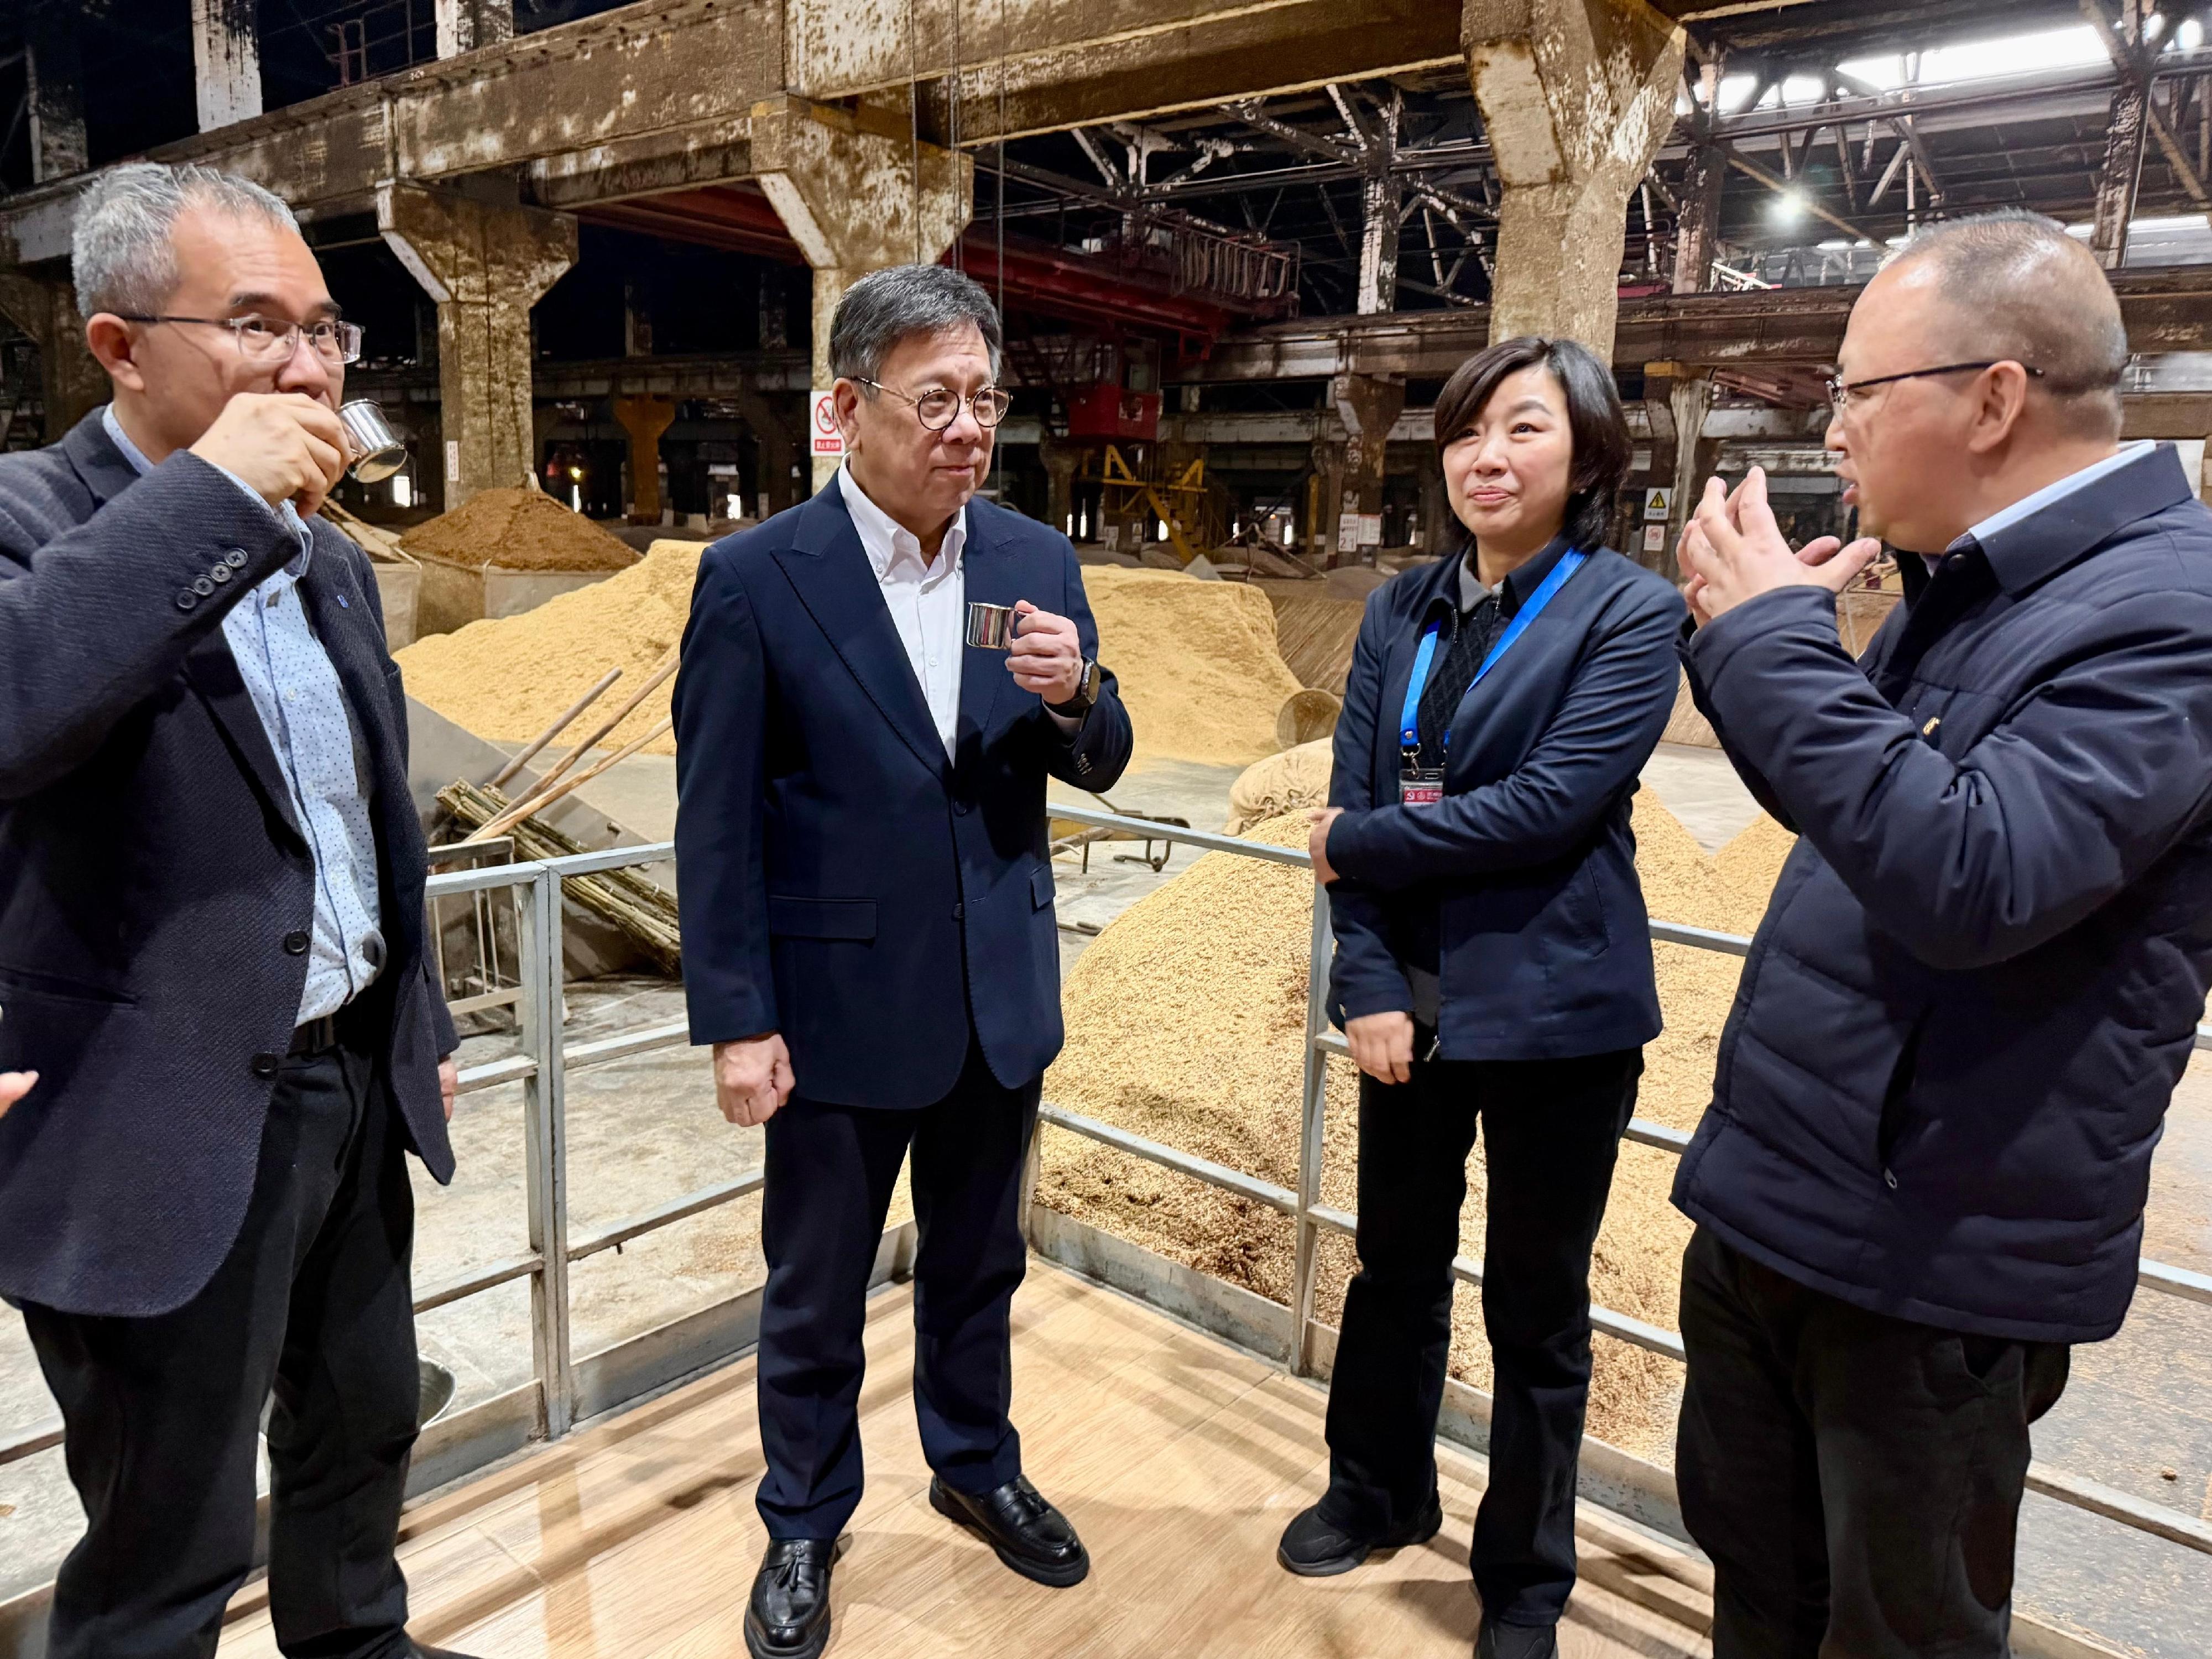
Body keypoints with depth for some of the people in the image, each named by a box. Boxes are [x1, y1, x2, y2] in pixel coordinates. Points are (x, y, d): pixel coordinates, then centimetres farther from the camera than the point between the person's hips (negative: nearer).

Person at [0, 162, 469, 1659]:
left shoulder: (330, 561, 8)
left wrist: (421, 1025, 19)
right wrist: (213, 495, -31)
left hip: (356, 1088, 8)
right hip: (170, 1139, -7)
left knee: (367, 1427, 26)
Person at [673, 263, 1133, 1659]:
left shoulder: (1038, 562, 0)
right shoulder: (756, 578, -12)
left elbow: (1098, 768, 6)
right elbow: (717, 823, -10)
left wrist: (1075, 693, -17)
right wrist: (736, 1022, -11)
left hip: (1001, 995, 4)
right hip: (840, 1005, -3)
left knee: (979, 1265, 22)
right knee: (815, 1294, 15)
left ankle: (978, 1466, 47)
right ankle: (805, 1525, 39)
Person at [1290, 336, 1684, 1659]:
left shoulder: (1631, 611, -8)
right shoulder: (1402, 610, 5)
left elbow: (1551, 802, -19)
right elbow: (1351, 802, -1)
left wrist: (1363, 847, -12)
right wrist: (1368, 983, -10)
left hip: (1556, 1010, -4)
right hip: (1413, 1001, 4)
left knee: (1538, 1303, 12)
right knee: (1397, 1264, 20)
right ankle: (1381, 1491, 44)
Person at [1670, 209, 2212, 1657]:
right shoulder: (1965, 584, 7)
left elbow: (1970, 878, -32)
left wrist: (1772, 639, -24)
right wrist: (1757, 630, 1)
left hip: (1928, 1258, -8)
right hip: (1770, 1203, 8)